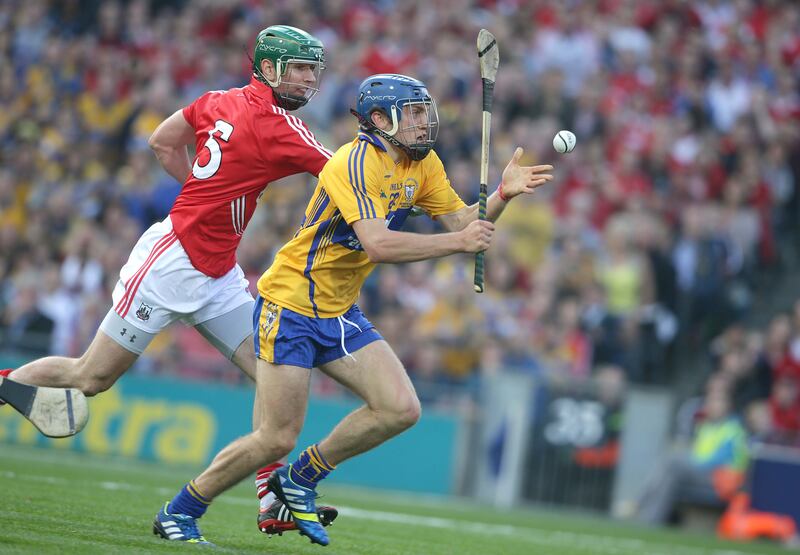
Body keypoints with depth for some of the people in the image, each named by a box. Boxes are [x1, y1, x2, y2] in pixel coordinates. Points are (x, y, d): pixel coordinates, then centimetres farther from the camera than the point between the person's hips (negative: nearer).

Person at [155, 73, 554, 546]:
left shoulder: (423, 165, 4)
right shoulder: (356, 163, -23)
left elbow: (465, 222, 4)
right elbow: (379, 245, -33)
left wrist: (503, 194, -13)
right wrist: (458, 242, -31)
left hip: (340, 314, 8)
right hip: (290, 307, -8)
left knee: (401, 409, -7)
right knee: (277, 440, -10)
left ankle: (302, 479, 11)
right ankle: (181, 510, 10)